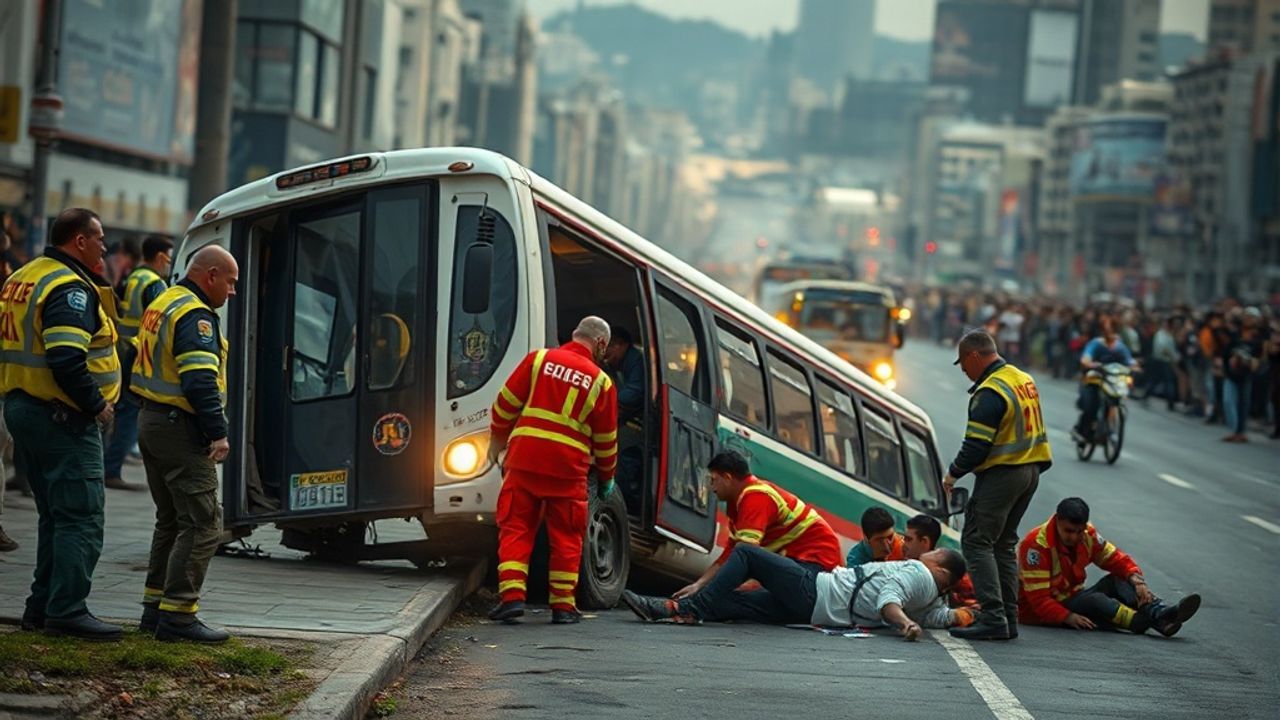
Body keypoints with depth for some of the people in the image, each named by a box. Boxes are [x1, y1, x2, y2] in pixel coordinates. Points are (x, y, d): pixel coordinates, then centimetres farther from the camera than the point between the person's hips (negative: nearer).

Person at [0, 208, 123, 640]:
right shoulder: (71, 289, -17)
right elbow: (67, 361, -27)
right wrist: (97, 406, -16)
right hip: (62, 421, -10)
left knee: (56, 516, 17)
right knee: (81, 519, -7)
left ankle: (42, 606, 20)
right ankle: (67, 612, -10)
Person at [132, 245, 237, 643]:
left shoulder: (162, 305, 16)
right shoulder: (196, 317, -16)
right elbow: (200, 382, -25)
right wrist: (218, 432, -23)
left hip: (151, 421, 11)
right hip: (180, 430, -10)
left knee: (171, 520, 18)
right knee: (202, 524, -8)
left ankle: (155, 607, 20)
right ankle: (177, 614, -11)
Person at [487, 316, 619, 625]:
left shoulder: (539, 359, 4)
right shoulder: (601, 381, 4)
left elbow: (505, 404, 5)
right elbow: (606, 439, 9)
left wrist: (497, 441, 21)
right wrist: (606, 478, 23)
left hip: (524, 460, 1)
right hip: (568, 469, 0)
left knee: (515, 527, 6)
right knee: (566, 536, 10)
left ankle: (511, 595, -5)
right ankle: (563, 605, 10)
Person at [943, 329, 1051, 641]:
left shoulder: (990, 393, -18)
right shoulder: (1025, 380, 12)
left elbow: (977, 445, -19)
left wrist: (954, 473, -5)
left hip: (1001, 475, -9)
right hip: (1031, 470, 9)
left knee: (977, 542, -6)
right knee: (1004, 543, 16)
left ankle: (993, 618, -14)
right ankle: (1008, 618, 15)